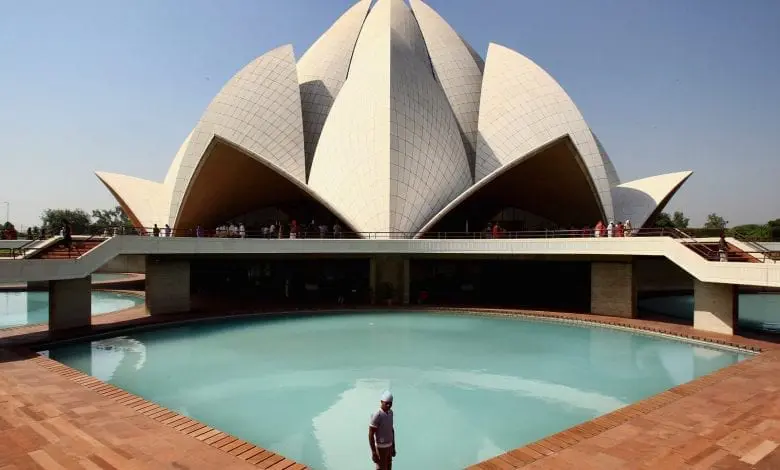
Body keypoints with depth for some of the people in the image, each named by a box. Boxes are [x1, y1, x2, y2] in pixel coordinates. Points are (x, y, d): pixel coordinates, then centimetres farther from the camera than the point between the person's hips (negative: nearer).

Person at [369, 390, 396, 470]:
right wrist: (373, 453, -21)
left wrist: (393, 447, 16)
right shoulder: (376, 416, -28)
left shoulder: (390, 412, -1)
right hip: (380, 447, -8)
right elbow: (370, 435, -23)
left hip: (388, 446, 8)